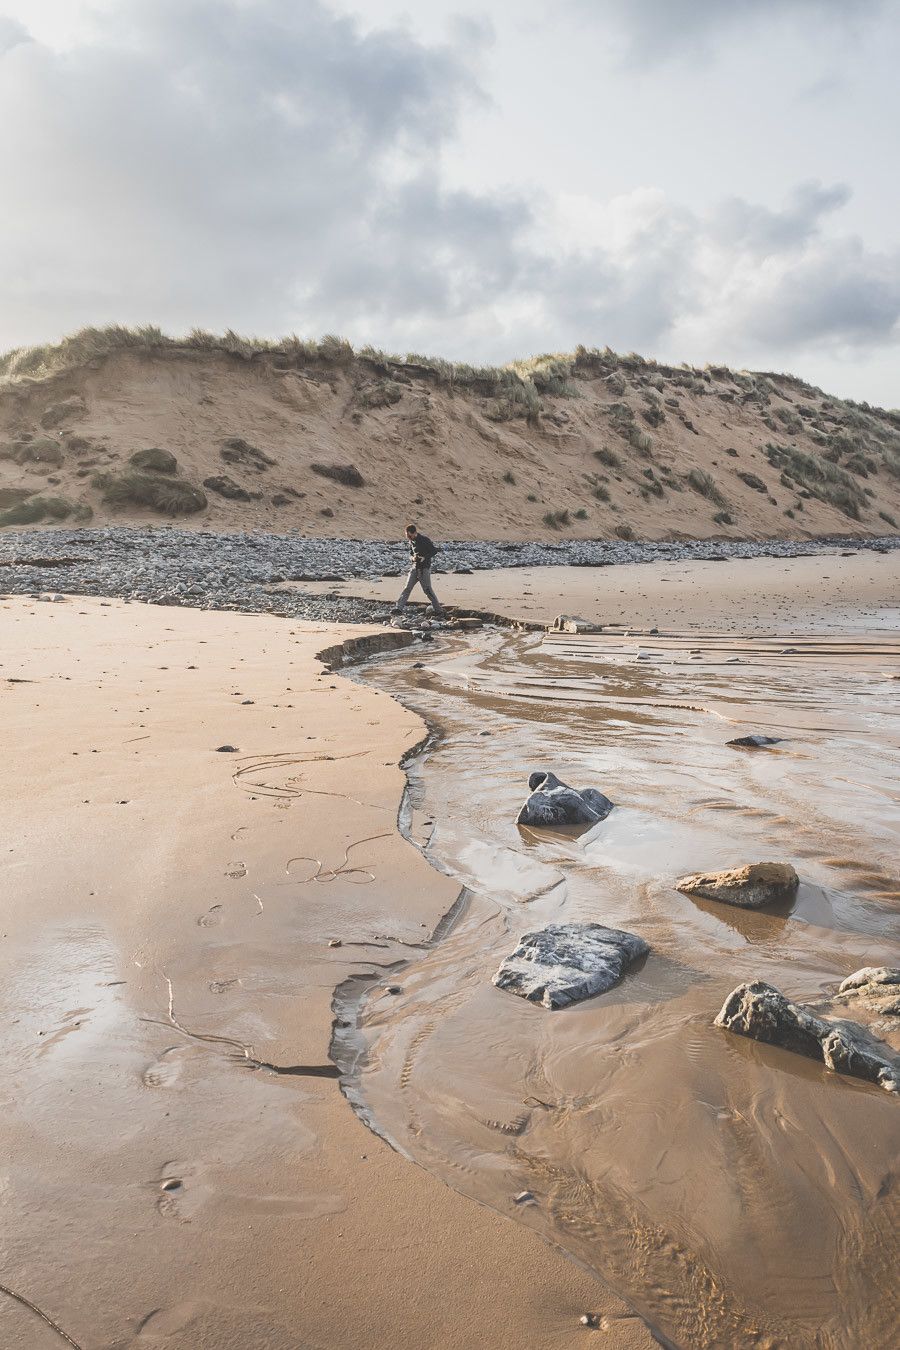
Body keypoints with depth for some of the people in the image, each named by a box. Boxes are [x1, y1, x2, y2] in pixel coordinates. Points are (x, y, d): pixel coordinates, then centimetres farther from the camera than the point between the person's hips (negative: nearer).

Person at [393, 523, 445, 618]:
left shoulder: (424, 539, -12)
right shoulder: (410, 541, 8)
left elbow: (434, 551, -11)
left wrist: (424, 557, -23)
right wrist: (412, 558, -8)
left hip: (424, 568, -6)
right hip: (414, 567, 6)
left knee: (427, 590, -7)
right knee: (407, 588, 0)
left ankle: (439, 612, -1)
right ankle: (399, 608, -1)